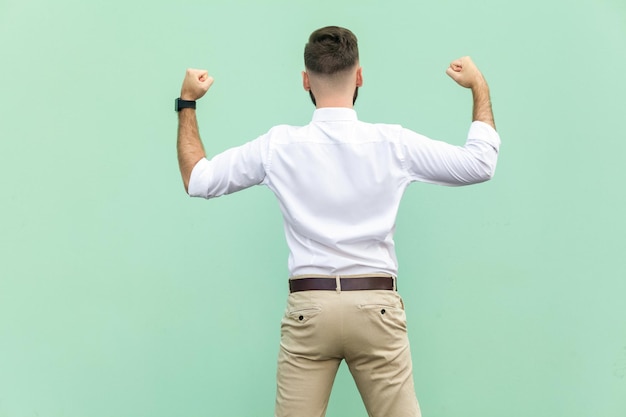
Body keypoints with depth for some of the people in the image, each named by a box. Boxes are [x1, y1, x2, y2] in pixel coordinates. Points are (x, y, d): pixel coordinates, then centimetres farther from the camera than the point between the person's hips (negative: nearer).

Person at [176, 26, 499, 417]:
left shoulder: (280, 146, -2)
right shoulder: (393, 143, -2)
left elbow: (197, 179, 8)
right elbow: (481, 163, 8)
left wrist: (187, 104, 19)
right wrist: (480, 87, 20)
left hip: (309, 309, 0)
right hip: (377, 308, 0)